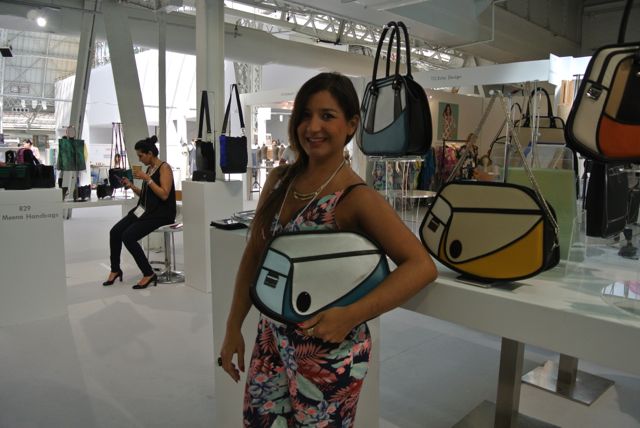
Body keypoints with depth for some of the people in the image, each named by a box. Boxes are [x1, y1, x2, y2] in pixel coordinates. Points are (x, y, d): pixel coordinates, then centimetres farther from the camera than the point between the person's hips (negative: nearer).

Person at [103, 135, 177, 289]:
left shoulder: (164, 167, -12)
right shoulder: (149, 168, 14)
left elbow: (164, 195, -22)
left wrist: (147, 179, -22)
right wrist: (131, 186, 5)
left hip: (160, 213, -8)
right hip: (145, 209, 8)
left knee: (128, 236, -23)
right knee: (115, 232, -7)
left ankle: (149, 274, -11)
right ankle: (115, 270, 12)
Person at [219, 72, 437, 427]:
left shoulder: (356, 197, -18)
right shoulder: (280, 179, 0)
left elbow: (422, 266, -24)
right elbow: (253, 255, 5)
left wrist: (350, 316, -31)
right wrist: (233, 328, 5)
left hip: (328, 349, -5)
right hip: (273, 337, 6)